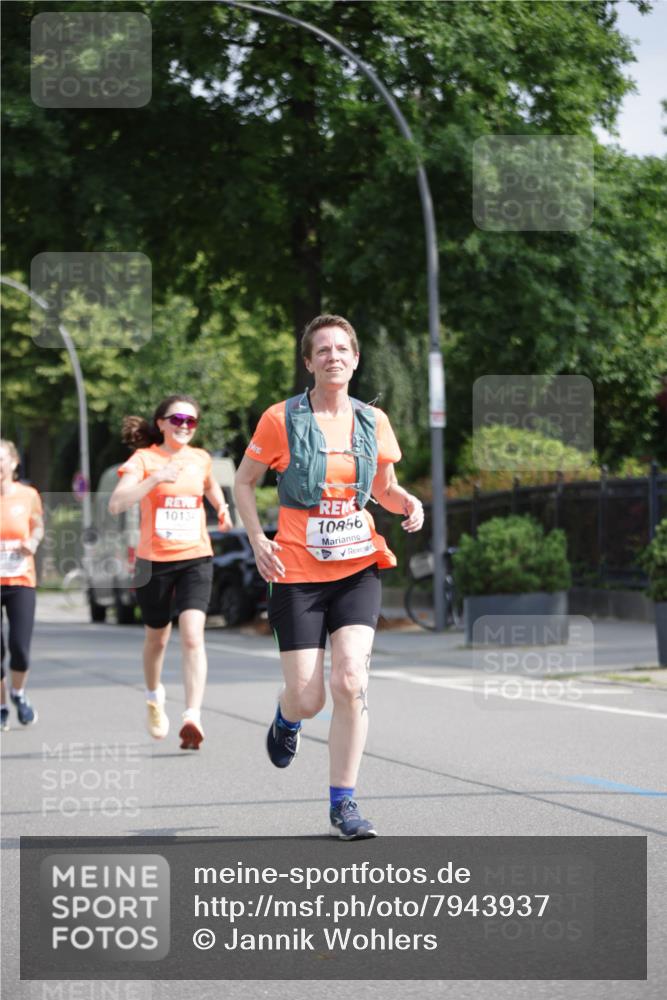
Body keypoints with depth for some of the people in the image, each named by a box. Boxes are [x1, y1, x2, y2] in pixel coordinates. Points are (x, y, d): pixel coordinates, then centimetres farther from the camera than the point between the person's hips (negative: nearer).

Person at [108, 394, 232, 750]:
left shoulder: (200, 458, 7)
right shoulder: (144, 459, -6)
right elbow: (116, 503, -20)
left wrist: (221, 507, 13)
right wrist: (155, 478, -29)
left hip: (196, 558, 1)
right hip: (155, 561, -1)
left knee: (192, 636, -16)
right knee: (157, 638, 15)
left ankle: (193, 716, -23)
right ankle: (154, 696, 44)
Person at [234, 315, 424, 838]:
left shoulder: (373, 420, 6)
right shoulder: (281, 419, -4)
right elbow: (244, 482, 5)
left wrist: (408, 502, -3)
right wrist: (258, 538, -10)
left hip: (358, 567, 2)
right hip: (296, 572, -2)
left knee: (350, 680, -15)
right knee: (307, 698, -3)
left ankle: (343, 802, -5)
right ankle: (287, 719, 37)